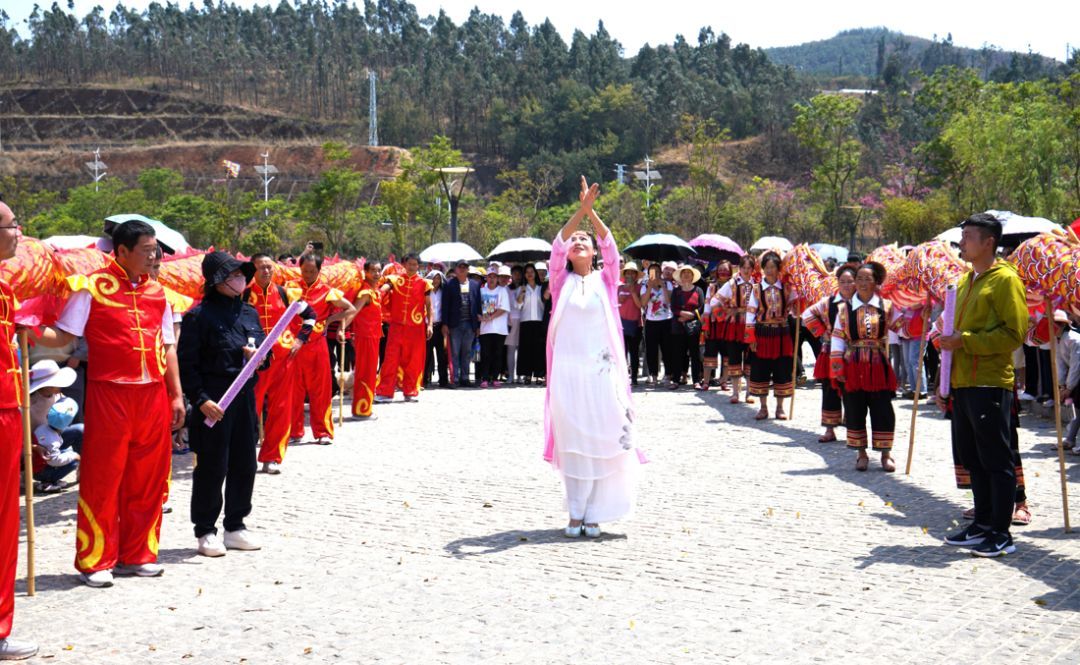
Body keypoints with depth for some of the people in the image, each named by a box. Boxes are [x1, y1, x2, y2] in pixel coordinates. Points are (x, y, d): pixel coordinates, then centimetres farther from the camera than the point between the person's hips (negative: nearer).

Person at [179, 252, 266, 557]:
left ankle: (235, 526, 24)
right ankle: (206, 532, 10)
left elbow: (266, 351, 20)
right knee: (212, 466, -1)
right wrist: (200, 399, -17)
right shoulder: (199, 315, -8)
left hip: (246, 395, 6)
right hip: (213, 400, -6)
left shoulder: (249, 312, 11)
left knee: (244, 463, 11)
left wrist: (260, 355, -3)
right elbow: (186, 363, -10)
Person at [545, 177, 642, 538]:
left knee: (603, 440, -2)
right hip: (567, 370, 0)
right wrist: (581, 209, -15)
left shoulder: (605, 281, 10)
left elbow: (610, 247, -4)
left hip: (603, 370, 1)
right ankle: (575, 513, 4)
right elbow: (557, 244, -5)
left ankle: (593, 514, 3)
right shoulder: (561, 281, 8)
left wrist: (592, 212, -16)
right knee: (571, 440, -2)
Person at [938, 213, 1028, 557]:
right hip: (962, 383, 8)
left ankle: (1001, 534, 2)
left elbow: (1014, 333, -15)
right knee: (971, 457, 12)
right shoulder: (966, 280, 17)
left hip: (989, 384, -8)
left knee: (996, 460, -3)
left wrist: (965, 340, -19)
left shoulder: (1005, 279, -8)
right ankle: (983, 523, 22)